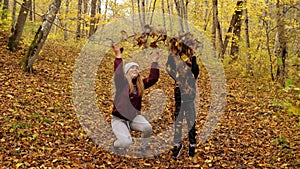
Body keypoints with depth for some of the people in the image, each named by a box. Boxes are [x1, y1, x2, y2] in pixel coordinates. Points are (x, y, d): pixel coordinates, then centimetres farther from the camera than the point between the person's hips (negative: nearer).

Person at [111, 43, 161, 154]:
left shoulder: (141, 84, 7)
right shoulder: (121, 82, -6)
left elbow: (153, 78, -1)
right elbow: (118, 72, -26)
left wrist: (155, 61, -2)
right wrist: (118, 56, -31)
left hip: (134, 116, 4)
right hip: (119, 118, -4)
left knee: (148, 128, -28)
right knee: (126, 143, -25)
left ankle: (143, 145, 7)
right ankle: (116, 145, 14)